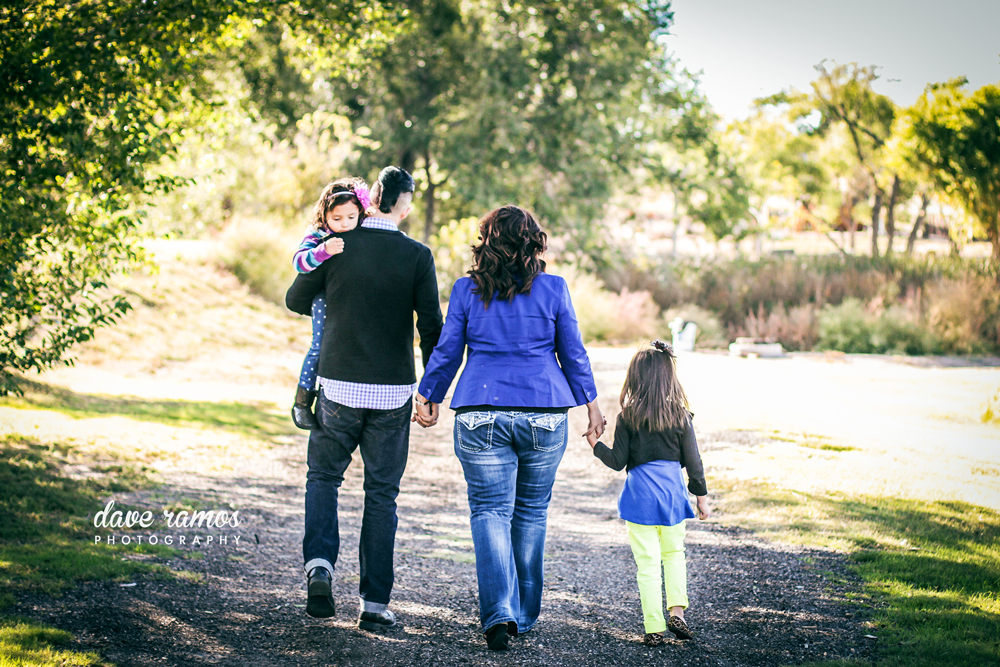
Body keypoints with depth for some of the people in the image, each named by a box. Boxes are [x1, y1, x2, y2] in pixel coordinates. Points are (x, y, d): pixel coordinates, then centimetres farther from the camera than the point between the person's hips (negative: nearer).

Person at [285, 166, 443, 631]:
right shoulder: (417, 256, -5)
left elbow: (295, 300, 9)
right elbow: (432, 327, -5)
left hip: (339, 387, 0)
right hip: (393, 392, 0)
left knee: (323, 475, 19)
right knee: (382, 493, 9)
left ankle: (319, 564, -4)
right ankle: (374, 602, 7)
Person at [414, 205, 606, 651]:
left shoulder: (467, 290, 0)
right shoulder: (553, 289, 0)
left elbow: (446, 352, 6)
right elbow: (573, 354, 5)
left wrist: (429, 398, 20)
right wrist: (591, 406, 16)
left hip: (482, 413, -1)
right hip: (544, 414, 1)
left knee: (490, 510, 2)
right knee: (532, 512, 14)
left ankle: (499, 612, -15)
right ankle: (524, 614, 21)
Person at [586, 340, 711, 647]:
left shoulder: (628, 417, -6)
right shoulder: (680, 416, -2)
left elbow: (618, 461, -4)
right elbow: (693, 461, 1)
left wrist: (596, 444, 12)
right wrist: (701, 497, 10)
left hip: (640, 494, -2)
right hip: (672, 490, 2)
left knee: (647, 563, 2)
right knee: (674, 553, 21)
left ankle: (654, 628, 3)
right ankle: (677, 612, 10)